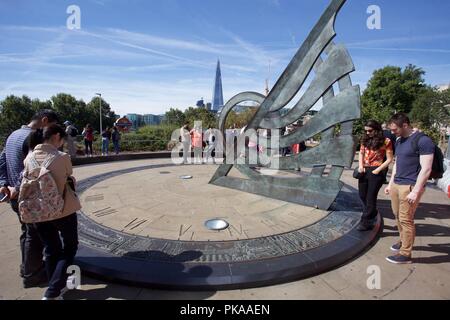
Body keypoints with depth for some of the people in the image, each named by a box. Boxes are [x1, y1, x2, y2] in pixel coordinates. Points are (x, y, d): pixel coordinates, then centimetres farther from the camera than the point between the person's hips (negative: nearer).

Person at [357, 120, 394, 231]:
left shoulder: (385, 141, -7)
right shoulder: (365, 140, 10)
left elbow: (389, 159, -7)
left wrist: (377, 170, -13)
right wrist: (361, 166, 1)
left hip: (376, 171, -6)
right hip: (364, 171, 6)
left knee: (370, 197, 1)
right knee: (362, 195, 14)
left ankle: (366, 222, 12)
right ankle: (373, 215, 38)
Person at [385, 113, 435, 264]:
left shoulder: (422, 140, -13)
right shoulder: (399, 141, 13)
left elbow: (426, 169, -16)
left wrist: (416, 191, -19)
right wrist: (390, 184, 21)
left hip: (410, 186, -8)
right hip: (396, 185, 8)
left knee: (406, 219, -2)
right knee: (398, 216, 14)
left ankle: (405, 254, 7)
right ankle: (403, 241, 32)